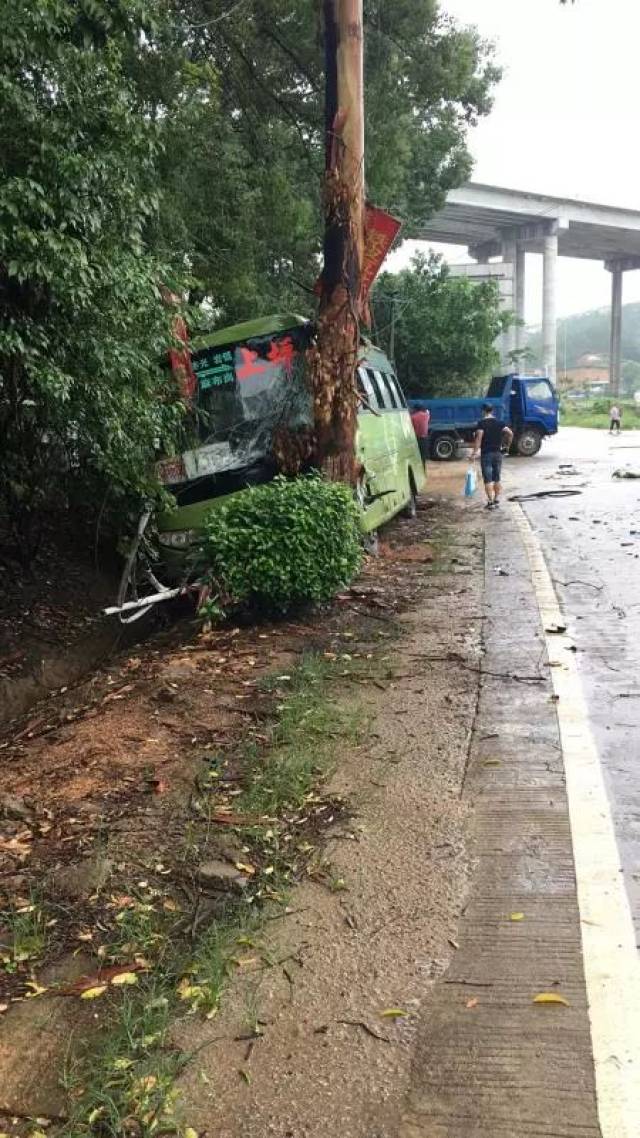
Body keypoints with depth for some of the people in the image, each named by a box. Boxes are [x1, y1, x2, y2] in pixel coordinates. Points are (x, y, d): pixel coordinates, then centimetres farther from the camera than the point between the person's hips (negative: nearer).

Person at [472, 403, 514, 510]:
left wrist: (475, 452, -21)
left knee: (488, 479, -2)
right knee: (497, 479, 14)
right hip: (498, 453, 5)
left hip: (486, 454, -5)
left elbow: (479, 437, -19)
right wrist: (507, 445, 11)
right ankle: (497, 500, 17)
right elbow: (510, 433, -3)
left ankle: (490, 502, -5)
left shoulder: (482, 423, -6)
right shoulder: (499, 422, 7)